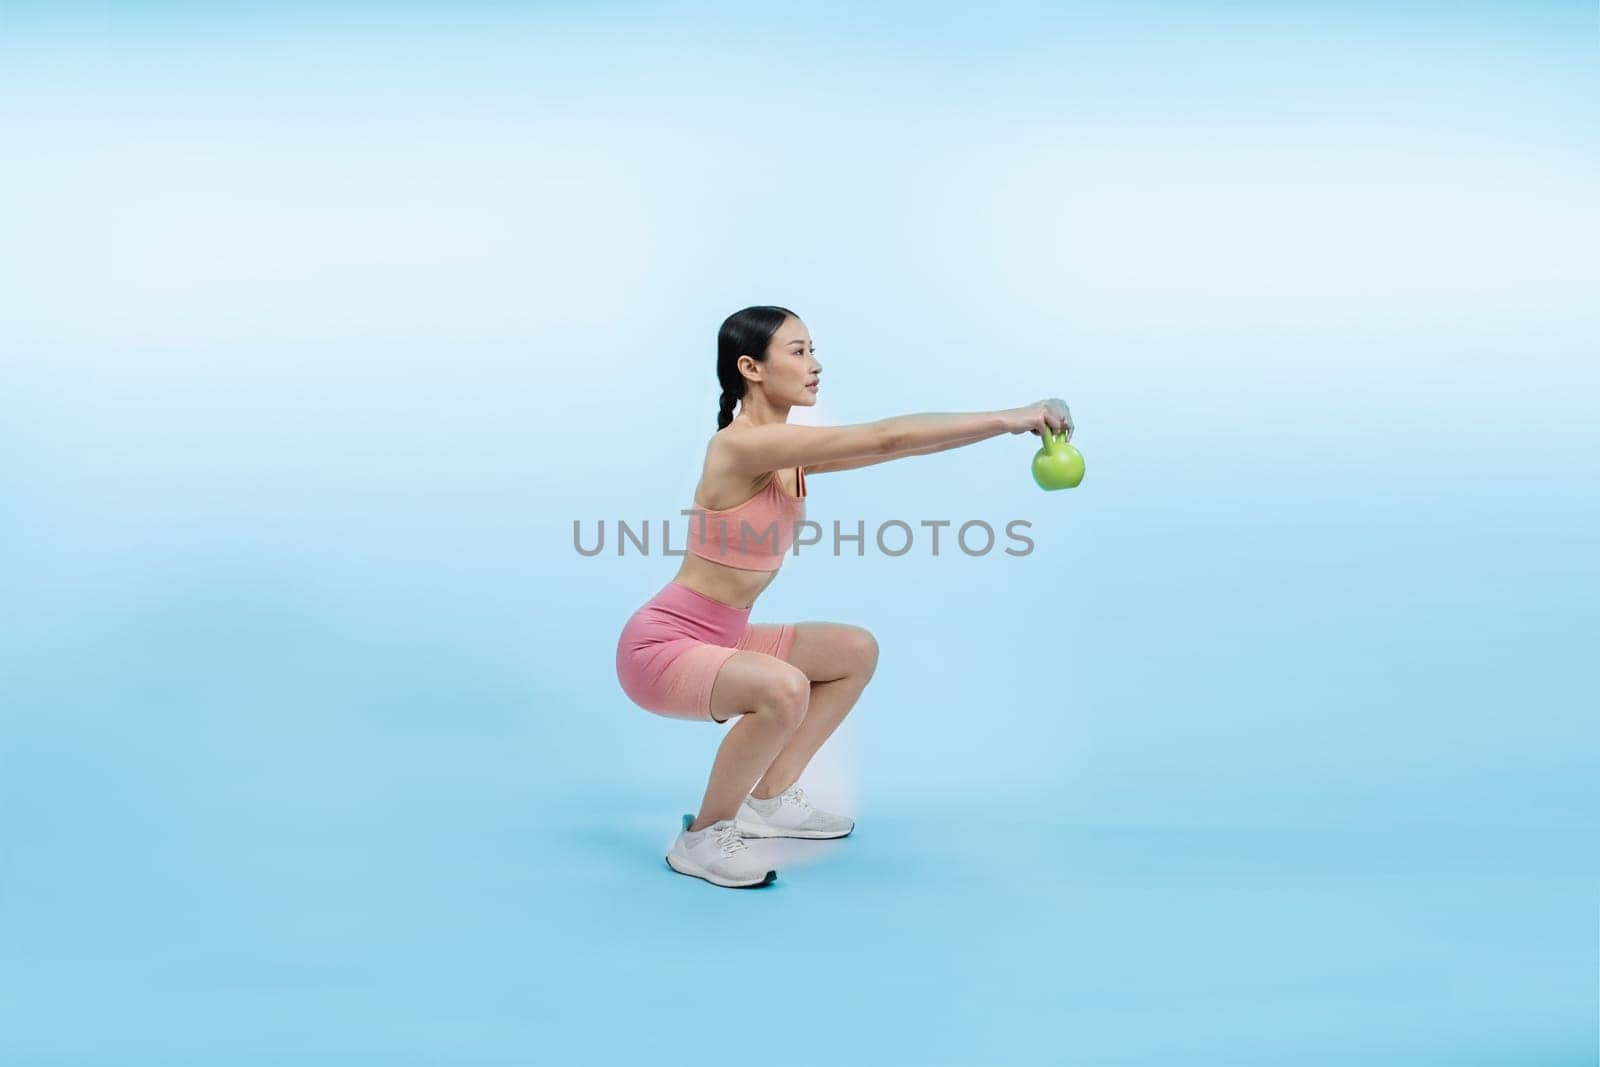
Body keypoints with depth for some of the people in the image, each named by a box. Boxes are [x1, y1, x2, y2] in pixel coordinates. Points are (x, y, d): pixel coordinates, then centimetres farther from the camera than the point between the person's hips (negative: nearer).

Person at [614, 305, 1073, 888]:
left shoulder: (790, 452, 4)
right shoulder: (743, 445, -24)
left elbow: (896, 444, 1)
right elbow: (884, 439, -28)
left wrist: (1006, 421, -7)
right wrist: (1005, 419, -23)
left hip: (717, 639, 10)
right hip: (662, 644, -10)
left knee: (857, 651, 15)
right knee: (782, 688, -35)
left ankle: (769, 799, 20)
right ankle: (702, 837, -10)